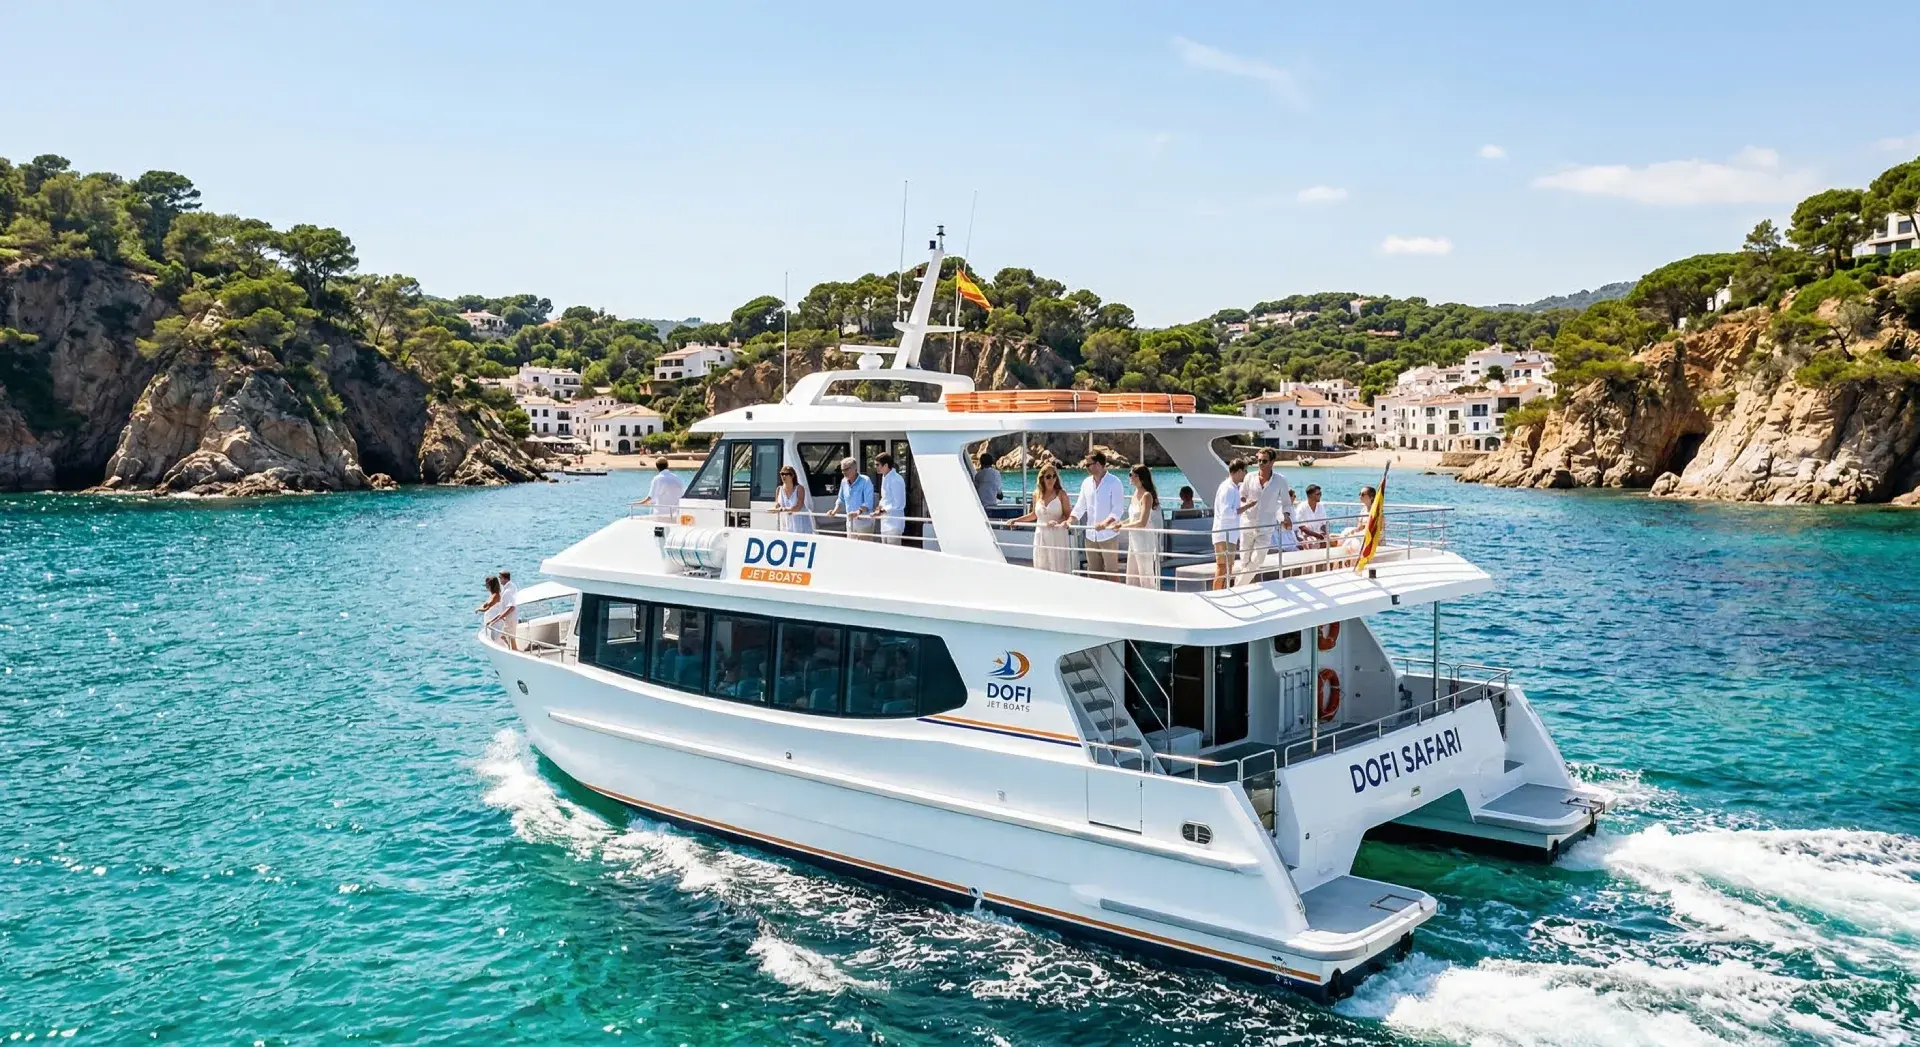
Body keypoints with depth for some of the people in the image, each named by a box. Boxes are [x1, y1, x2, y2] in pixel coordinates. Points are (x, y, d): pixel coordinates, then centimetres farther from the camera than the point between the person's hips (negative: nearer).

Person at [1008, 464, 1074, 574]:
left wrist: (1058, 522, -23)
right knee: (1041, 570, 4)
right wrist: (1016, 520, 21)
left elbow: (1068, 514, -5)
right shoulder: (1036, 495, 8)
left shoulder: (1061, 494, -3)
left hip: (1057, 536, -4)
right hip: (1041, 536, 4)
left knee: (1059, 569, -5)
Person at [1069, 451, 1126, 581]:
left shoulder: (1114, 482, -9)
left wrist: (1105, 523, -30)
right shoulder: (1086, 483, 9)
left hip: (1108, 535, -6)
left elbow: (1118, 508, -16)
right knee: (1094, 572, 12)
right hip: (1091, 535, 6)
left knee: (1112, 572, -1)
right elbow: (1080, 506, 11)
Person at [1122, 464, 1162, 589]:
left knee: (1147, 581, -1)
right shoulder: (1136, 493, 10)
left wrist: (1122, 526, -14)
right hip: (1134, 542, 9)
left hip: (1146, 544, -9)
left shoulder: (1147, 495, -15)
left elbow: (1142, 522, -21)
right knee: (1131, 579, 13)